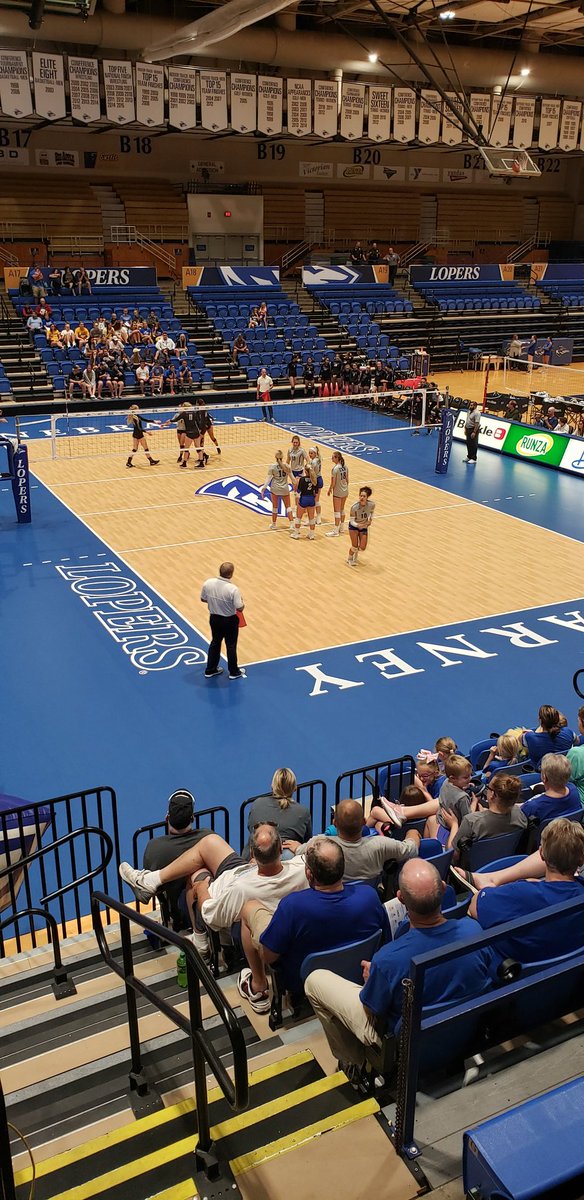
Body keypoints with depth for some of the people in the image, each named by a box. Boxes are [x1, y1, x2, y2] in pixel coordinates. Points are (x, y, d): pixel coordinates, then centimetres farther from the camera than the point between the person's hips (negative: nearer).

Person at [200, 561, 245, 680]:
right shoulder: (233, 589, -30)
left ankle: (210, 670, 35)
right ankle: (234, 672, 31)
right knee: (231, 646, 15)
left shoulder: (208, 583, -15)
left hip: (214, 618, 4)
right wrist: (242, 603, -1)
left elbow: (203, 599, 1)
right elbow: (239, 608, -24)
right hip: (229, 621, -4)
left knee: (215, 643, 23)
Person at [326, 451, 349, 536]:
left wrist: (329, 490, -2)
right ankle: (341, 528, 31)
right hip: (345, 491, 7)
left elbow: (333, 483, -18)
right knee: (342, 510, 20)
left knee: (337, 511, 0)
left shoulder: (335, 469, -21)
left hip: (337, 493, -7)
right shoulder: (345, 467, 0)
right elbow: (347, 480, 8)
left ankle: (336, 531, 6)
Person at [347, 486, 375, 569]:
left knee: (362, 547, 1)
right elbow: (351, 521, -25)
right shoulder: (354, 507, -32)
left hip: (364, 526, 3)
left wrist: (370, 519, -6)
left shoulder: (372, 504, -23)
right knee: (355, 547, -5)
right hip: (354, 526, -3)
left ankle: (356, 551, 41)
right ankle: (350, 559, 30)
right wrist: (357, 525, -43)